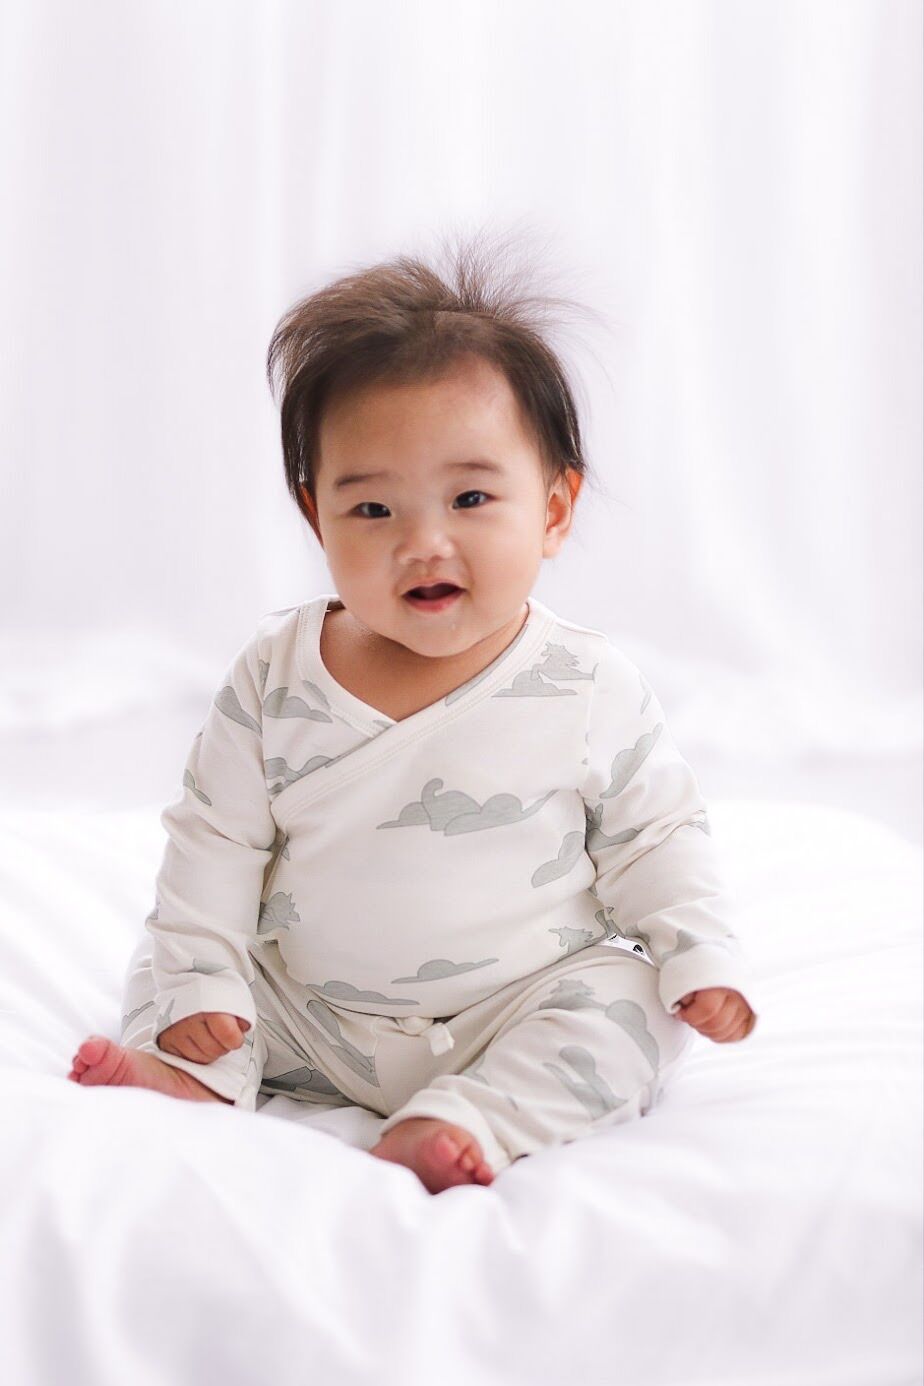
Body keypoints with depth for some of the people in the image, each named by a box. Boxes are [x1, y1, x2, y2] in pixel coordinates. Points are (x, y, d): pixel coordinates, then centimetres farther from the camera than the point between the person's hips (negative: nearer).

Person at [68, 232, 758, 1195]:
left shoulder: (590, 690, -10)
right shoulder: (275, 676, -7)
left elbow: (656, 838, 1)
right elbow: (215, 838, -2)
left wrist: (703, 960, -10)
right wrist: (196, 981, -9)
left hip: (516, 1015, -2)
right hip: (304, 1011, 2)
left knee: (628, 1001, -24)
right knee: (158, 964, -4)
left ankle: (468, 1120, -32)